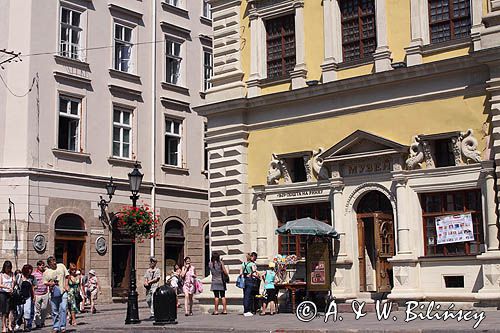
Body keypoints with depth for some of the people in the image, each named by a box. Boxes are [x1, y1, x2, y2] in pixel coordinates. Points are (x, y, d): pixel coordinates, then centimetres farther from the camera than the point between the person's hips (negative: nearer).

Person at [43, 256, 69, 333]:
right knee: (54, 311, 6)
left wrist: (66, 285, 1)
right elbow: (45, 282, 7)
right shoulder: (46, 272, 2)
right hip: (54, 293, 0)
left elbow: (66, 276, 11)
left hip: (63, 292, 0)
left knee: (63, 309, -10)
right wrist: (50, 283, -14)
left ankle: (62, 327, -6)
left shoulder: (61, 266, 6)